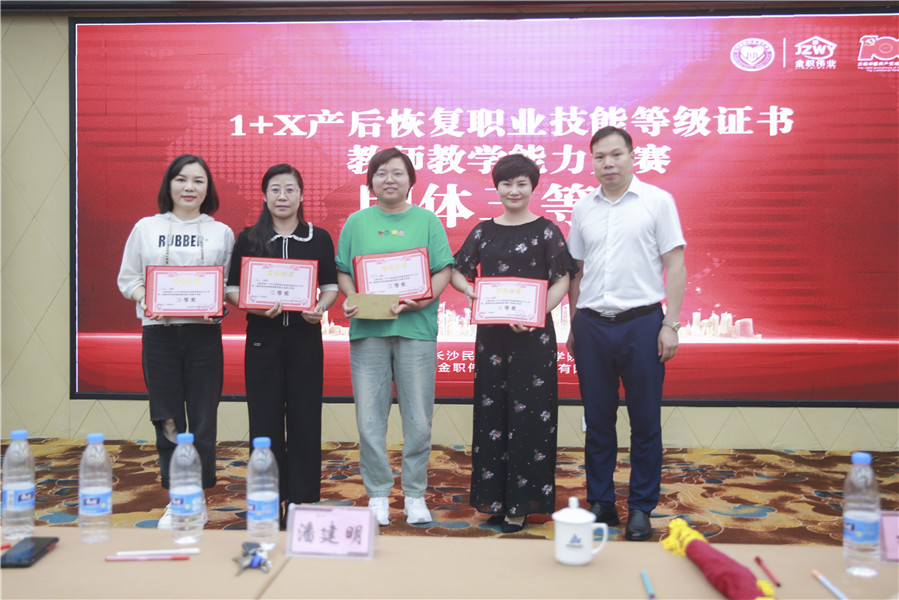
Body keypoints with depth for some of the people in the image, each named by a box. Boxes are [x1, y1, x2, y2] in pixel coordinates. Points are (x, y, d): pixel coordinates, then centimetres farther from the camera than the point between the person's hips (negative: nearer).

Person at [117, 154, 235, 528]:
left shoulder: (221, 233, 9)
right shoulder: (146, 228, 9)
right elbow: (128, 277, 9)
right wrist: (145, 299, -10)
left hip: (204, 333, 0)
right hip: (159, 332, 1)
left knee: (203, 420, 1)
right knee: (167, 419, 5)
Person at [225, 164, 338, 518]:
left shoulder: (319, 238, 7)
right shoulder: (248, 239, 6)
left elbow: (331, 286, 8)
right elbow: (231, 290, 5)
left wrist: (320, 308, -12)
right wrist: (254, 306, -14)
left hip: (305, 337, 0)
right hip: (262, 338, 0)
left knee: (304, 419, 2)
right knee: (265, 420, 3)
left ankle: (301, 500, 13)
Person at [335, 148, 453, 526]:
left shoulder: (427, 221, 10)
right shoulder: (357, 222, 13)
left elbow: (444, 271, 4)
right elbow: (342, 272, 10)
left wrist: (425, 299, -13)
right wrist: (351, 300, -9)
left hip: (416, 327, -1)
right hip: (367, 328, 1)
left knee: (418, 417, 2)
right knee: (369, 417, 2)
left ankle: (415, 495, 17)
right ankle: (378, 494, 16)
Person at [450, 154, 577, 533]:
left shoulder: (546, 231, 0)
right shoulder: (484, 231, 11)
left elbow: (562, 280, -4)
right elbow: (457, 271, 14)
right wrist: (469, 289, -8)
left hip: (533, 334, -3)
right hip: (491, 332, 4)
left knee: (529, 413, -2)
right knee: (491, 412, 7)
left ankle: (521, 505, 8)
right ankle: (496, 499, 18)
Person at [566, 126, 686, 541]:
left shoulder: (657, 201, 1)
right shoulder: (583, 208, 11)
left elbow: (675, 266, 0)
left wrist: (671, 324, -8)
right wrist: (573, 327, 12)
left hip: (641, 321, -3)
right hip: (592, 324, 3)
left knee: (645, 422, 3)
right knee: (597, 420, 9)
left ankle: (641, 510, 16)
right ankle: (601, 504, 21)